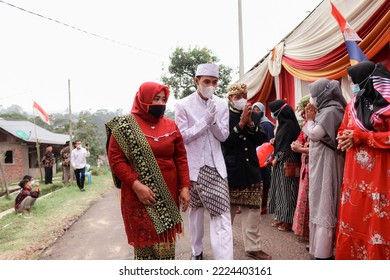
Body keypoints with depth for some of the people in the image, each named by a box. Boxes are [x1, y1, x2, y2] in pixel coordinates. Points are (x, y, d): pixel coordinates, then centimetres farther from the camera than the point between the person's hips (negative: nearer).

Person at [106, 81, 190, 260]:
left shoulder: (171, 126, 8)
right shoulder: (124, 126, -4)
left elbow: (181, 158, 8)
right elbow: (116, 160, -8)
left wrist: (185, 187, 0)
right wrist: (136, 185, -17)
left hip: (168, 195, 4)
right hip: (139, 195, -4)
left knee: (167, 243, 11)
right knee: (145, 242, 3)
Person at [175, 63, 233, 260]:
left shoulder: (221, 104, 3)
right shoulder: (183, 105, -6)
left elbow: (223, 136, 2)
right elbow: (183, 136, -9)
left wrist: (213, 120, -17)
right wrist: (205, 120, -18)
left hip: (216, 165, 2)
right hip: (194, 165, -1)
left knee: (222, 213, -5)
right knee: (196, 209, 14)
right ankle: (197, 250, 34)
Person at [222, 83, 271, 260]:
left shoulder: (254, 116, 10)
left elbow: (260, 141, 2)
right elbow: (225, 142, -13)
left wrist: (250, 122, -11)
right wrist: (241, 123, -18)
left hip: (251, 170, 4)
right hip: (230, 170, -3)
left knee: (252, 210, 5)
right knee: (227, 211, 10)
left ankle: (253, 247, 16)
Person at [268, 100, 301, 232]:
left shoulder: (289, 125, -15)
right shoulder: (283, 123, 13)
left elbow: (287, 146, -15)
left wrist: (276, 158, -10)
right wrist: (274, 141, 4)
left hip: (287, 163, -9)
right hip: (281, 162, 9)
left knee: (286, 190, -3)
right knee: (280, 189, 13)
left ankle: (288, 220, 7)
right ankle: (281, 217, 22)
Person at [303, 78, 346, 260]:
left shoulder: (330, 111, -15)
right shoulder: (327, 110, 15)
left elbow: (314, 134, -21)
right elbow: (316, 136, 15)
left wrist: (310, 120, -4)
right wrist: (311, 118, 6)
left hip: (325, 165, -10)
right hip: (322, 164, 10)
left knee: (324, 206, -6)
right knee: (323, 205, 14)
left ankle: (324, 253, 1)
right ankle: (323, 246, 24)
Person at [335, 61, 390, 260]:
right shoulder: (353, 104, 12)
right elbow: (343, 131, 16)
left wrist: (360, 137, -15)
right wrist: (346, 138, -6)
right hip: (354, 172, 6)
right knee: (352, 218, 10)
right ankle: (350, 257, 23)